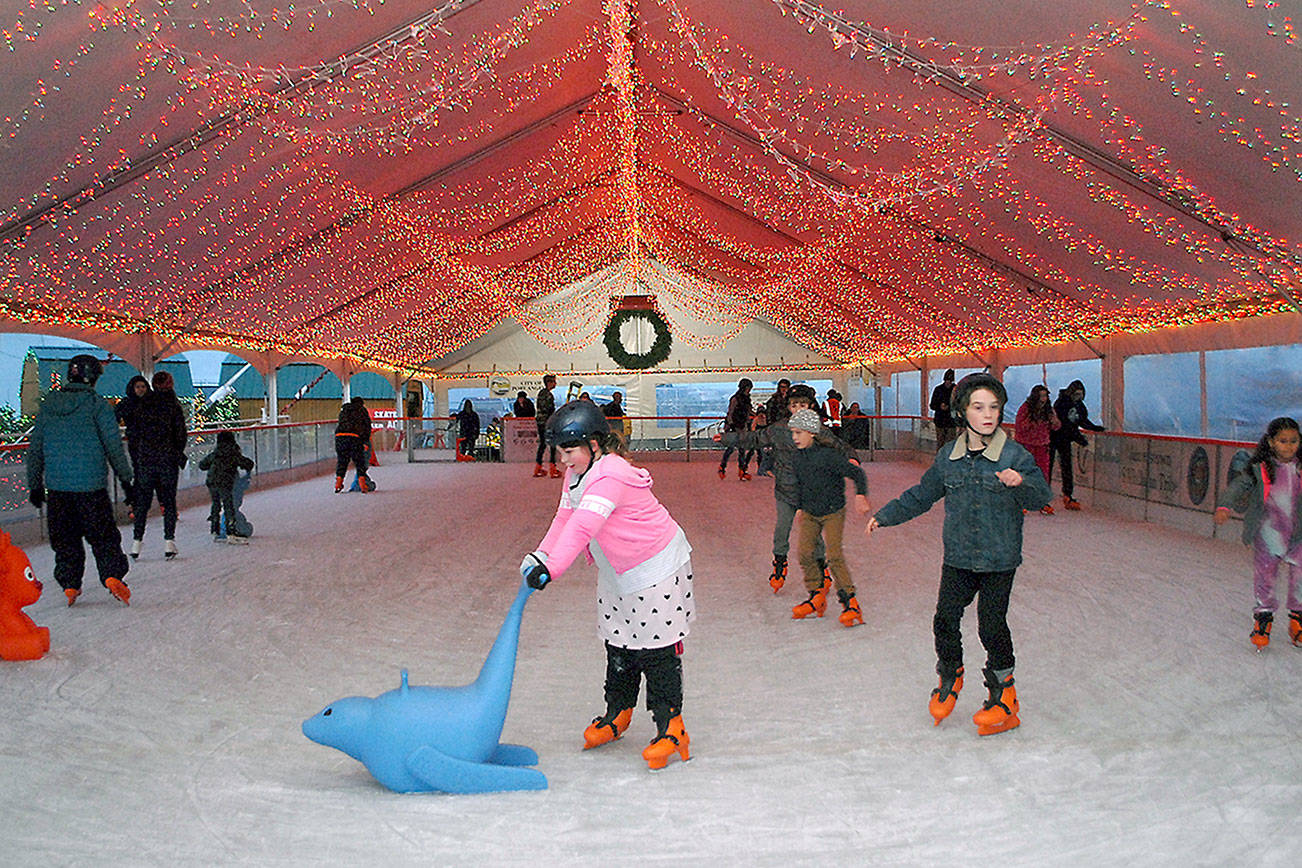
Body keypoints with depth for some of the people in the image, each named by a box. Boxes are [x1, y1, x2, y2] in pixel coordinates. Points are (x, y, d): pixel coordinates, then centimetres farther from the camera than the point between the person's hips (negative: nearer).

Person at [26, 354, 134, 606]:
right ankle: (112, 575, -10)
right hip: (92, 485, -4)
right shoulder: (98, 405, -8)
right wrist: (126, 480, -1)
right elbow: (114, 447, -8)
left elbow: (35, 448, 11)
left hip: (56, 486, 4)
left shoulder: (48, 404, 6)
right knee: (103, 535, 5)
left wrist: (35, 485, 19)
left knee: (64, 538, 15)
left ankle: (69, 585, 15)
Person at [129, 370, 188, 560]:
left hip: (145, 459, 2)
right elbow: (181, 434, -4)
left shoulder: (143, 404, 2)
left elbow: (136, 432, 6)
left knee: (142, 501, 10)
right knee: (169, 501, 5)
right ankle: (169, 541, 0)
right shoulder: (174, 405, -5)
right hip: (168, 459, -2)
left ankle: (137, 540, 9)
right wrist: (178, 454, 11)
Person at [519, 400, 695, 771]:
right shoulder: (576, 474, 2)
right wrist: (540, 554, -15)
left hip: (657, 567, -9)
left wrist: (551, 568, -45)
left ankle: (670, 727, 7)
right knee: (618, 644, 18)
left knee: (657, 651, -4)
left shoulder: (610, 476, -30)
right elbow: (564, 519, 1)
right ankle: (618, 712, 34)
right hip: (616, 572, 9)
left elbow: (582, 529, -39)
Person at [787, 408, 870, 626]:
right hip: (809, 513, 6)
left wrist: (860, 494, -28)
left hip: (833, 512, -6)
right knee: (804, 551, -6)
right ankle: (817, 596, 12)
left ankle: (850, 602, -5)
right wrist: (799, 507, 21)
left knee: (834, 555, -15)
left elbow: (856, 473, -15)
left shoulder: (828, 454, -19)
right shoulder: (798, 456, 1)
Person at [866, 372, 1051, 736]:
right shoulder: (949, 459, 2)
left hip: (999, 560, -3)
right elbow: (920, 496, 14)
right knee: (945, 620, 4)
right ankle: (950, 677, 31)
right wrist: (885, 515, 17)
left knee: (992, 626, -2)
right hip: (958, 558, 3)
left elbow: (1041, 497, -18)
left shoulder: (1015, 456, -9)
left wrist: (1021, 482, -39)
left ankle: (1003, 688, 21)